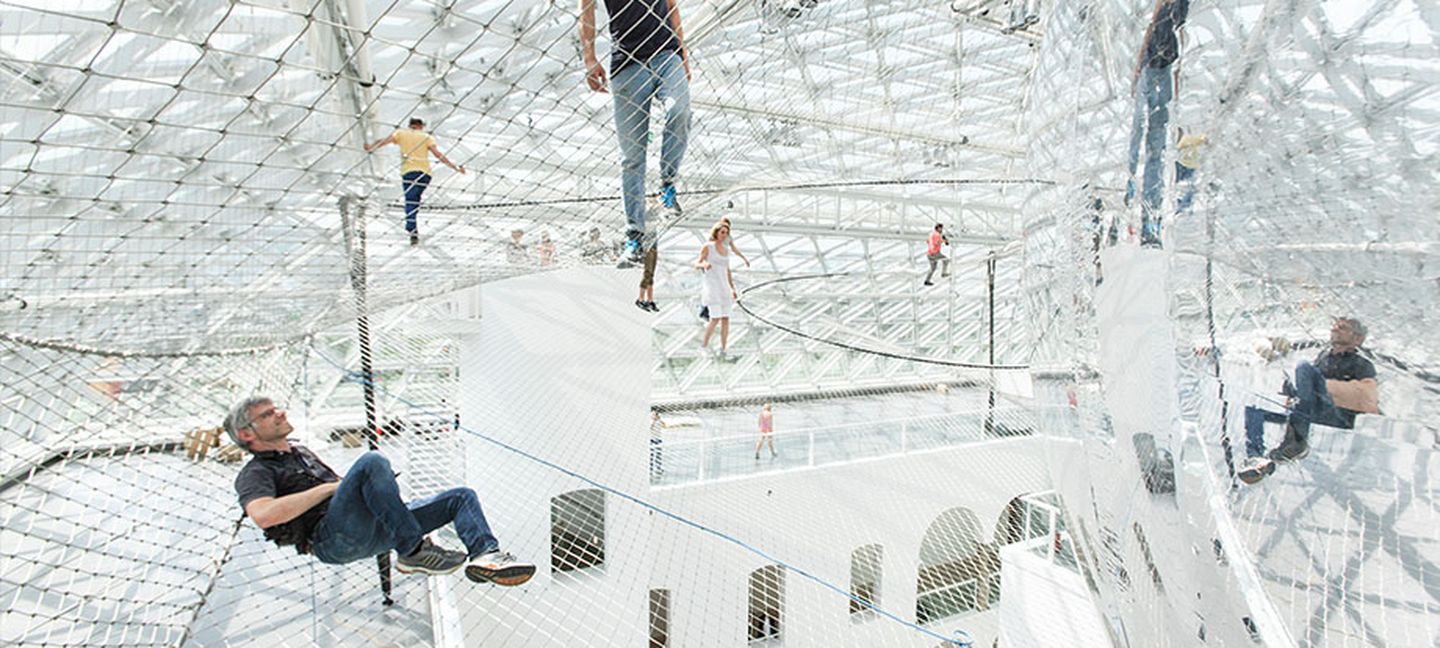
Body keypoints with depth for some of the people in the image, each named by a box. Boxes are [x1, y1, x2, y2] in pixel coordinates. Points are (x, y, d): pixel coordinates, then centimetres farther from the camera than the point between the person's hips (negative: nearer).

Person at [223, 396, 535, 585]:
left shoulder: (301, 452, 32)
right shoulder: (254, 473, 5)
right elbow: (265, 515, -17)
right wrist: (330, 487, -11)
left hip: (370, 530, 8)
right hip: (333, 538, -8)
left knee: (462, 497, -2)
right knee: (372, 462, -34)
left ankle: (486, 554, -28)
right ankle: (413, 551, -28)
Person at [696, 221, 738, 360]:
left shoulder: (726, 249, 15)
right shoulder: (707, 247, -3)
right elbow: (697, 264, -5)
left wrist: (733, 289, 12)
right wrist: (704, 265, -29)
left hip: (723, 287, 6)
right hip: (711, 285, -6)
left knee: (726, 319, 0)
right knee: (716, 318, -15)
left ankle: (723, 351, 6)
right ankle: (704, 343, 7)